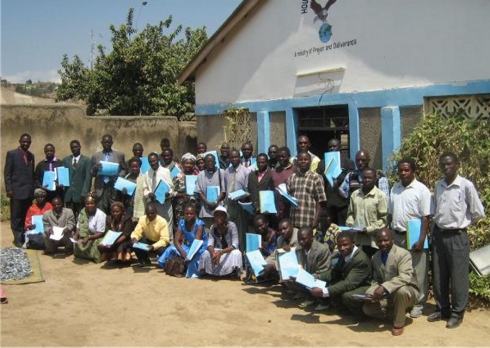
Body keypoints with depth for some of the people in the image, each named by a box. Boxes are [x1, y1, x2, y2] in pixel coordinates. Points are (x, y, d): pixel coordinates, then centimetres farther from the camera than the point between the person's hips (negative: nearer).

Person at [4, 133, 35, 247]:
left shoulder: (31, 155, 16)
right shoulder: (12, 154, 0)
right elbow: (7, 173, -3)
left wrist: (33, 188, 11)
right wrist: (9, 189, -10)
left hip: (29, 191, 4)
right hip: (17, 191, -4)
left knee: (27, 217, 2)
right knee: (16, 217, 0)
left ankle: (25, 237, 8)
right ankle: (17, 239, 5)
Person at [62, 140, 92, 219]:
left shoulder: (86, 160, 1)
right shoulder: (65, 160, 14)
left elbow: (88, 178, -5)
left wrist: (84, 193, -13)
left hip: (80, 194, -3)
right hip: (68, 194, 3)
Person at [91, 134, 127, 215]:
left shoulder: (120, 155, 9)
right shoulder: (95, 156, 12)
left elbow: (124, 170, 12)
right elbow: (92, 173, 12)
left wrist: (119, 176, -9)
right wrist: (95, 168, -10)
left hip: (115, 188, -1)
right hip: (100, 188, 1)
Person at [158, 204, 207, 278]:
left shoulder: (199, 224, -20)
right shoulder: (182, 223, -6)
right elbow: (176, 241, -10)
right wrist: (182, 252, -28)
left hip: (200, 247, -5)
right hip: (189, 246, 5)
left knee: (194, 257, -37)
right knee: (171, 249, -15)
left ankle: (193, 273, -19)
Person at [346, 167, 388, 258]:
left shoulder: (380, 196, -3)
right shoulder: (355, 194, 13)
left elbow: (384, 219, -6)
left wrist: (369, 229, -14)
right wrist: (350, 225, 1)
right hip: (357, 239, 4)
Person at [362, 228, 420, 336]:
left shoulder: (403, 254, -17)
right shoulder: (375, 257, 4)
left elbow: (405, 277, -31)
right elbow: (376, 280, 10)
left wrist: (384, 287, -41)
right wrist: (373, 291, -13)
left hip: (407, 292, -6)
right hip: (387, 296, 6)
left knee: (401, 290, -40)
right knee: (367, 308, -11)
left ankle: (399, 324, -16)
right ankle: (397, 312, 10)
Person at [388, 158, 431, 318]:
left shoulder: (421, 190, -8)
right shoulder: (395, 188, 9)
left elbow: (426, 217, -11)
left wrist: (421, 239, -16)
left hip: (414, 237, -5)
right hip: (397, 236, 5)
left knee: (417, 272, 3)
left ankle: (418, 304, 14)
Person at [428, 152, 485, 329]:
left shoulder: (466, 185, -12)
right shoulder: (438, 186, 5)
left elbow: (478, 213, -7)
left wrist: (461, 223, 3)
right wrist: (437, 225, 8)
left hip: (457, 236, -5)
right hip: (439, 235, 5)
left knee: (458, 277, 4)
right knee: (439, 276, 12)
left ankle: (457, 313, 16)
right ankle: (442, 309, 26)